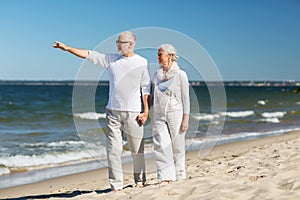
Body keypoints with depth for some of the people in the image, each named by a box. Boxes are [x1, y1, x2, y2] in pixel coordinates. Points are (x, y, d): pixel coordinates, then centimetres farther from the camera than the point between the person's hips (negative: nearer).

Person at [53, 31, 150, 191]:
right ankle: (116, 184, 4)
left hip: (133, 112, -3)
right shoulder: (111, 59, 10)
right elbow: (89, 55, 9)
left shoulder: (142, 63, 2)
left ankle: (140, 180, 20)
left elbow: (146, 89, -1)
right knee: (113, 148, -1)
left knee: (137, 149, 4)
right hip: (113, 111, 3)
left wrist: (146, 111, -6)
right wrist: (67, 48, 1)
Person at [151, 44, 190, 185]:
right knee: (161, 146, -7)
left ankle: (179, 175, 17)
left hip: (175, 114, -3)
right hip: (158, 116, 3)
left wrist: (186, 119, -8)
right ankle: (165, 177, -6)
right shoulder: (156, 75, 12)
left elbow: (185, 98, -2)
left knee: (177, 147, 4)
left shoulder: (180, 75, -1)